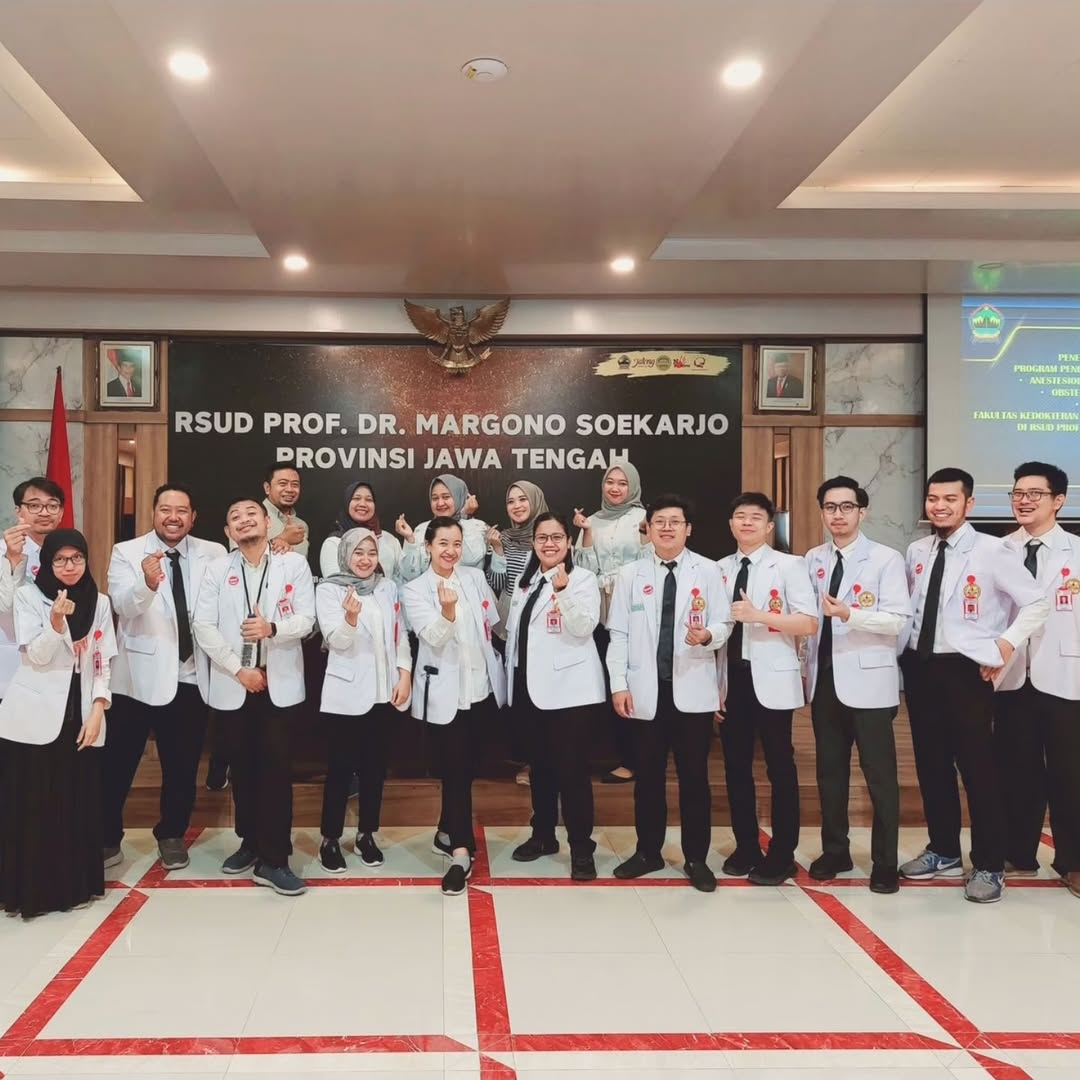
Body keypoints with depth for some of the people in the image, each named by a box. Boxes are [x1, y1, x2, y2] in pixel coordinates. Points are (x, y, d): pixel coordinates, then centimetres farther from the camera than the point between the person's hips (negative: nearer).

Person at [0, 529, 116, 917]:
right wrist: (56, 621, -25)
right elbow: (36, 656, -9)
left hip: (80, 715, 3)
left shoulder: (99, 602, 8)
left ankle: (74, 884, 17)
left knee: (78, 804, 6)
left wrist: (97, 710, -4)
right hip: (34, 717, -3)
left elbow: (103, 662, 7)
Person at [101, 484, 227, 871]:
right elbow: (123, 606, -21)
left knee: (183, 765, 13)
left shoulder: (213, 554, 3)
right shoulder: (126, 552, -4)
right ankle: (108, 837, 25)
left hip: (191, 678, 2)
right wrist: (147, 582, -42)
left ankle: (171, 835, 31)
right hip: (138, 676, -2)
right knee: (117, 763, 7)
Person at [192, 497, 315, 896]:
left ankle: (273, 859, -4)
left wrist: (272, 628, -24)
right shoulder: (217, 569, 4)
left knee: (275, 766, -7)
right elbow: (203, 627, -4)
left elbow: (307, 620, -5)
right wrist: (238, 668, -12)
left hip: (279, 682, -2)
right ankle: (251, 841, 28)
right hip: (232, 683, 2)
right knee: (242, 766, 11)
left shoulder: (294, 563, 1)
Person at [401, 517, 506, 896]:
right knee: (454, 769, -6)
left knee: (466, 766, 14)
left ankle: (447, 832, 32)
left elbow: (493, 623, 11)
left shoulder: (475, 577, 5)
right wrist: (447, 611, -37)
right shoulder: (415, 590, -6)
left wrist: (496, 667, 9)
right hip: (445, 692, -4)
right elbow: (434, 638, -19)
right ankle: (461, 851, -3)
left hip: (481, 686, 4)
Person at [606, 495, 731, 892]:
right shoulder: (629, 575, 6)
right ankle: (648, 852, 24)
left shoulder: (708, 571, 2)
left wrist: (707, 635, -22)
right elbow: (618, 634, 3)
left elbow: (724, 625, 1)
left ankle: (696, 858, 16)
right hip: (646, 690, 1)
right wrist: (618, 685, -4)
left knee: (694, 776, 4)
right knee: (648, 775, 10)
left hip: (692, 689, -1)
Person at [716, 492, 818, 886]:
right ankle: (746, 848, 24)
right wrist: (713, 683, 7)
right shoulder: (721, 569, 9)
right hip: (731, 679, 4)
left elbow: (809, 623, -11)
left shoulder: (789, 565, -2)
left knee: (780, 768, 2)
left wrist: (758, 615, -21)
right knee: (736, 766, 10)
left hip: (771, 680, -4)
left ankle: (781, 854, 14)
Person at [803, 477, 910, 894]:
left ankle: (885, 863, 12)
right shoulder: (812, 560, 9)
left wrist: (849, 613, -28)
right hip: (824, 679, 5)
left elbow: (897, 620, -15)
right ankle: (835, 850, 26)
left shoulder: (886, 559, -6)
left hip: (867, 680, -5)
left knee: (879, 774, 1)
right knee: (830, 770, 13)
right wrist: (808, 663, 10)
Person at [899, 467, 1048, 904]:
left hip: (966, 670, -6)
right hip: (920, 667, 6)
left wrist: (1004, 647, -14)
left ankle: (989, 866, 12)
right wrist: (905, 650, 7)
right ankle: (944, 852, 30)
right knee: (931, 764, 14)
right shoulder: (916, 552, 7)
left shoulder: (991, 551, -10)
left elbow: (1036, 604, -10)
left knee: (977, 767, -1)